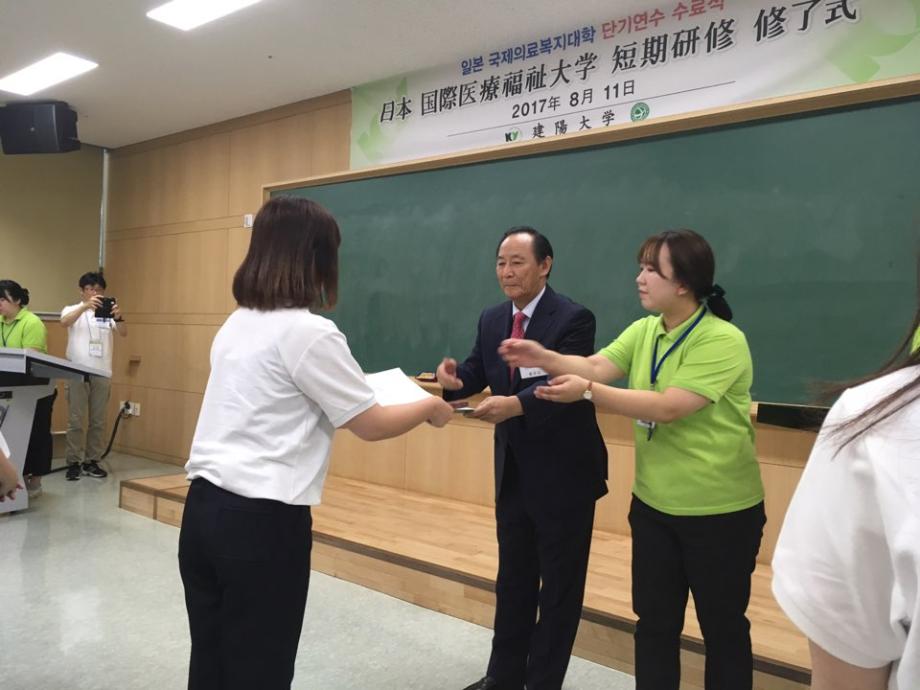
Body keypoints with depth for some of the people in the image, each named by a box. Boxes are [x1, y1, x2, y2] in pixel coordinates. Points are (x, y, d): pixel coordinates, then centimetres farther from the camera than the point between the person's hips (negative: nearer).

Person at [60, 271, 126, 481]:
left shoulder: (108, 313, 8)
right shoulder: (72, 310, 4)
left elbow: (123, 333, -8)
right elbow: (65, 322, -19)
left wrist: (118, 317, -30)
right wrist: (85, 306, -35)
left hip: (102, 374, 2)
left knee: (98, 421, 6)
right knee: (76, 420, 0)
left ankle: (92, 461, 15)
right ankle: (74, 462, 7)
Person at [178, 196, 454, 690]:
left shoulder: (237, 324, 10)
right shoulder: (310, 331, -15)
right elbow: (370, 425, -10)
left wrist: (348, 387, 30)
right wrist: (430, 406, 7)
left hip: (205, 507, 8)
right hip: (262, 521, -8)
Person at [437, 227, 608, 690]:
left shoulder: (574, 319, -16)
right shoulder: (491, 320, 5)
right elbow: (475, 374, -1)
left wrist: (517, 404, -45)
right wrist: (454, 377, -24)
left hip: (563, 473, -6)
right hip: (512, 470, 7)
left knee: (560, 585, 11)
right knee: (513, 579, 20)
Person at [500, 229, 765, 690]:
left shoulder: (723, 341, -20)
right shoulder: (644, 331, 4)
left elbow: (668, 407, -28)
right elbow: (596, 366, -8)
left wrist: (587, 392, -30)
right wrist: (544, 358, -24)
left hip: (720, 511, -6)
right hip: (653, 504, 6)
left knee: (722, 627, 13)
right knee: (654, 621, 16)